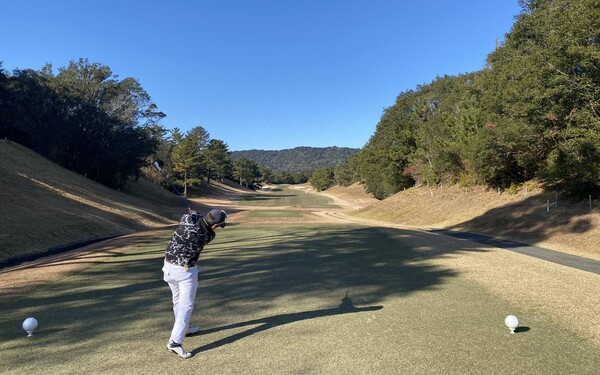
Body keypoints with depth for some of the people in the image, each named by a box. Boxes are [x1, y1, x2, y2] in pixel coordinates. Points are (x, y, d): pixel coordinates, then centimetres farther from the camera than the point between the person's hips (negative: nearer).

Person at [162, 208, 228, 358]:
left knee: (178, 299, 21)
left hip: (169, 266, 7)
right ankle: (175, 341, -8)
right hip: (186, 271, -6)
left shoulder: (188, 218, -16)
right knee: (186, 305, 0)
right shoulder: (207, 237, -19)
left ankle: (183, 328, 40)